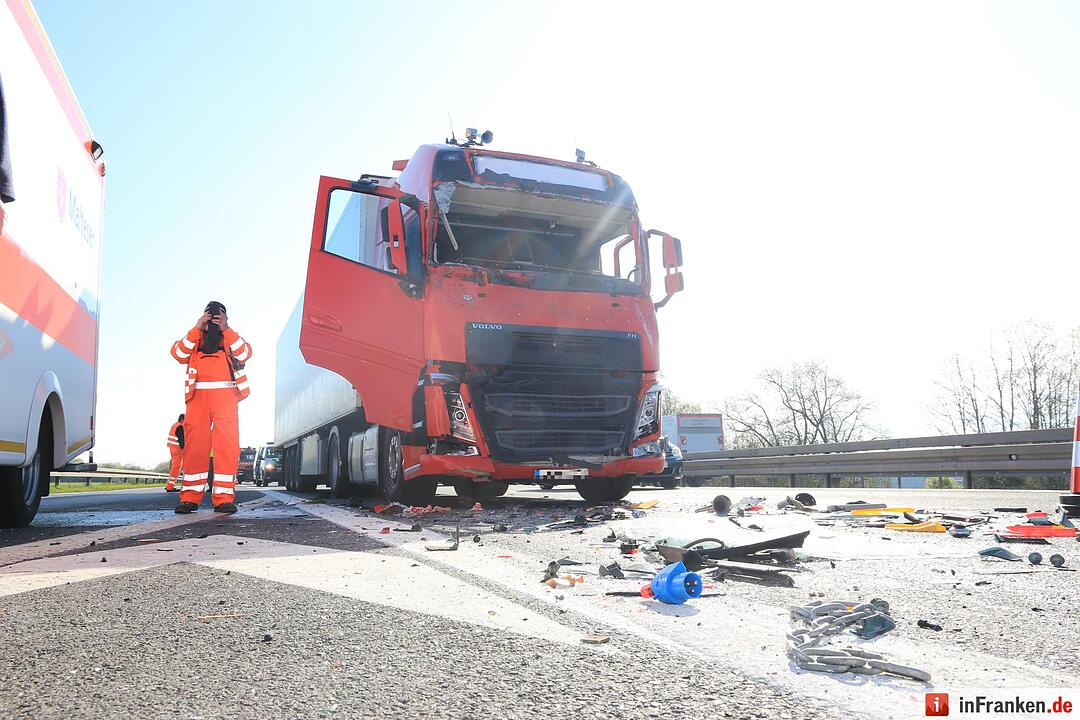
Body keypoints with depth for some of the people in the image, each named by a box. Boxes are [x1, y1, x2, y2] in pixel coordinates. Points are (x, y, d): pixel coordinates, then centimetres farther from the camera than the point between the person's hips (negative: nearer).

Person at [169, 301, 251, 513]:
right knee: (194, 444, -3)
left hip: (225, 394, -1)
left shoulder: (232, 338, 19)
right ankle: (190, 497, 0)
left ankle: (224, 498, -13)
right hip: (197, 395, 1)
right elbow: (178, 354, 0)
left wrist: (226, 330, -7)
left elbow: (245, 354, -2)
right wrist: (197, 329, -5)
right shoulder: (194, 338, 21)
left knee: (226, 444, -10)